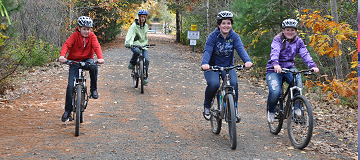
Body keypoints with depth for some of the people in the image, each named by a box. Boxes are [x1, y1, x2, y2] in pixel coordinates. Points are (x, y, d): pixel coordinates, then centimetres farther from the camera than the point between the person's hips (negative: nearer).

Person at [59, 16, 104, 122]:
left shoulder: (92, 36, -4)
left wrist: (100, 57, -39)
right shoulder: (75, 36, -8)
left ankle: (93, 89, -15)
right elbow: (67, 45, -23)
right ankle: (67, 111, 7)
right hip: (74, 62, -1)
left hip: (87, 60, 1)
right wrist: (62, 55, -44)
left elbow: (96, 46, -18)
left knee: (93, 66, -37)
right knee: (70, 86, -9)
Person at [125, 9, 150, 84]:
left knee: (146, 60, -17)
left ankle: (144, 78, -4)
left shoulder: (146, 26, 8)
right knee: (137, 51, -39)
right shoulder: (134, 26, -12)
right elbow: (130, 35, -27)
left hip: (143, 45, 4)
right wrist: (128, 43, -44)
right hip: (135, 45, -4)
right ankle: (132, 63, -9)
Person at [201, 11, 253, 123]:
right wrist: (205, 63, -45)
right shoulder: (213, 36, -11)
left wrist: (247, 61, -40)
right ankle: (207, 106, -2)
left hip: (228, 66, 2)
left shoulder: (234, 37, -5)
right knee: (214, 84, -29)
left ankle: (234, 109, -6)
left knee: (233, 83, -26)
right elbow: (207, 51, -23)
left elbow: (240, 49, -20)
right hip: (212, 66, -2)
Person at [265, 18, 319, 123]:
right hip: (274, 69, -3)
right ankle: (271, 111, 7)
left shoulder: (298, 41, 3)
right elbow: (275, 52, -28)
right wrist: (276, 64, -49)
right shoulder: (277, 40, -9)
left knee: (298, 83, -30)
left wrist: (312, 66, -30)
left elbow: (305, 54, -11)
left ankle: (297, 107, -9)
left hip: (289, 67, 3)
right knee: (275, 92, -24)